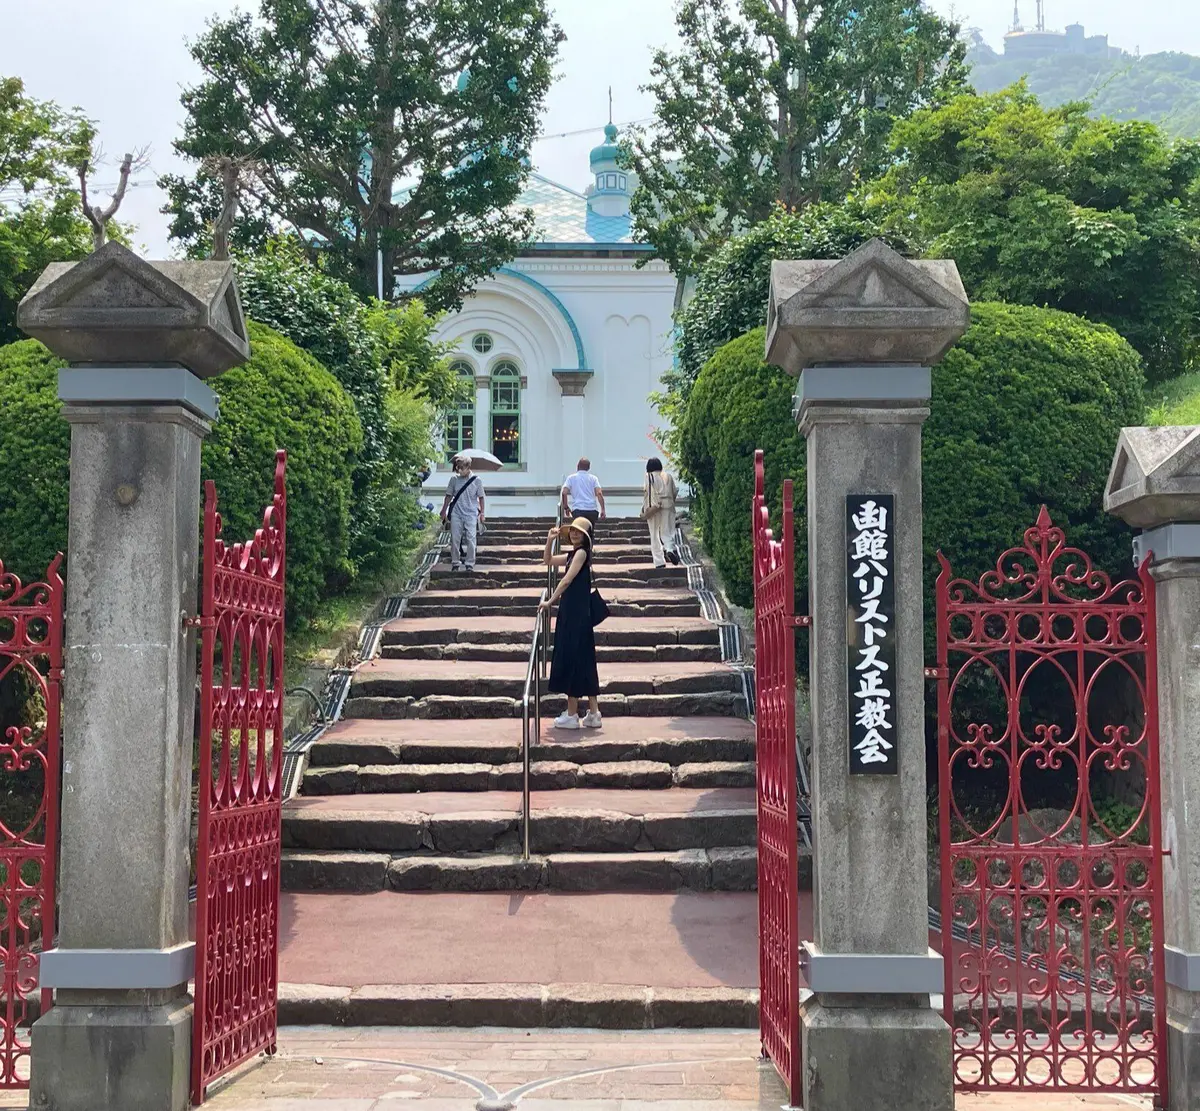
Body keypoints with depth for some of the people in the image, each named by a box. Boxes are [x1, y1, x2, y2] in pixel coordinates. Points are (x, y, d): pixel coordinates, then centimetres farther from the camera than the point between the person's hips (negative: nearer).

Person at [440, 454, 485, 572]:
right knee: (455, 539, 3)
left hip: (471, 514, -2)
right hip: (456, 513, 2)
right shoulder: (454, 479, 1)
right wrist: (444, 511, 9)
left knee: (470, 539, -6)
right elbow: (449, 496, 9)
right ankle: (455, 563, 14)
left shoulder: (476, 480, -3)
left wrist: (482, 513, 2)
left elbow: (481, 497, 4)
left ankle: (470, 564, 3)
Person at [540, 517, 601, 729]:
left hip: (577, 614, -9)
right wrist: (550, 541, 11)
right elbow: (547, 561, 27)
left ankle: (571, 714, 0)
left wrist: (550, 601, -13)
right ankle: (593, 713, 13)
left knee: (572, 659, -5)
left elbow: (567, 580, -17)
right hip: (571, 613, 9)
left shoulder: (582, 552, -12)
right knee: (584, 662, 10)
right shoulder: (572, 554, 15)